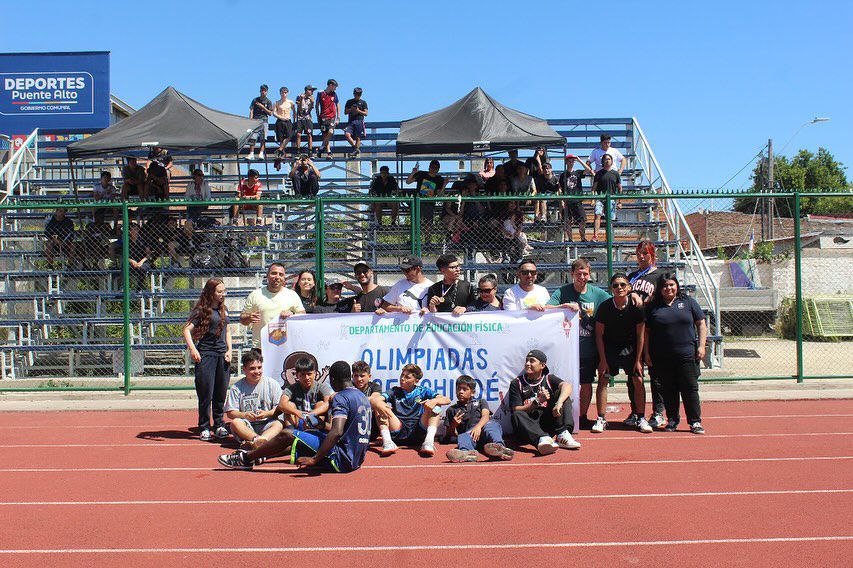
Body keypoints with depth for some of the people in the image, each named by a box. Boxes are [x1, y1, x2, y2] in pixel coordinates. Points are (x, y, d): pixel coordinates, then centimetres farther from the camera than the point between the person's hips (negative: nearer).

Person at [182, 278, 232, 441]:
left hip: (222, 355, 6)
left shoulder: (224, 309, 14)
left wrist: (229, 350, 9)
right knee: (206, 393, -2)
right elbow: (186, 329, -13)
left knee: (221, 393, 9)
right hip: (205, 354, -5)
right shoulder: (201, 310, -5)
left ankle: (219, 425, 20)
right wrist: (192, 348, -26)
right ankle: (204, 428, 8)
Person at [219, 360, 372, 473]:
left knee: (287, 435, -3)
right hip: (356, 460, 9)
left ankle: (245, 459, 13)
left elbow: (337, 432, -30)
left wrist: (314, 459, -29)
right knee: (309, 432, 26)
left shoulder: (342, 397, -15)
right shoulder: (363, 397, 13)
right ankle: (259, 456, 35)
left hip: (342, 460, -9)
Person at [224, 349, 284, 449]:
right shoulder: (237, 387, 5)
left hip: (265, 424, 0)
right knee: (235, 422, -29)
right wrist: (244, 415, -18)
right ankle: (258, 440, -44)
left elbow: (279, 408, 1)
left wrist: (267, 414, -18)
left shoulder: (272, 384, 5)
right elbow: (230, 413, 2)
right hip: (247, 426, 1)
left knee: (279, 424, -31)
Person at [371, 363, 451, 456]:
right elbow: (373, 399, -8)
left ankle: (429, 441, -33)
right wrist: (378, 404, -33)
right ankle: (387, 442, -34)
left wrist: (435, 401, -25)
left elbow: (447, 400, -3)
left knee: (435, 405, -15)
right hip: (398, 434, 0)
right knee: (380, 405, -15)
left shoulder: (422, 391, 8)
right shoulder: (395, 391, 9)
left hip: (418, 432, 0)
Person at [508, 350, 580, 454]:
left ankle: (562, 435, -31)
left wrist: (559, 403, -31)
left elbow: (567, 386, -11)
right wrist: (538, 402, -17)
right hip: (529, 424, -1)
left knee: (560, 393, -12)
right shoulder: (516, 383, 10)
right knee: (517, 415, -31)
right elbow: (516, 410, -3)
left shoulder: (549, 379, 12)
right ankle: (543, 439, -57)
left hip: (549, 422, 1)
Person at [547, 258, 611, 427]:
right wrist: (565, 305, -25)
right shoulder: (562, 292, -3)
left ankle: (582, 416, 26)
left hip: (589, 349, 2)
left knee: (586, 384, 10)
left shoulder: (597, 293, 2)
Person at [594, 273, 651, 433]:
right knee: (603, 380, -8)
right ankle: (601, 419, -2)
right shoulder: (605, 307, -16)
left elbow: (640, 334, -6)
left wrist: (638, 360, -8)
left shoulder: (636, 307, -14)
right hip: (609, 349, -1)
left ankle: (640, 418, 9)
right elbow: (599, 335, -9)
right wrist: (602, 359, -11)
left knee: (638, 381, -4)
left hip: (631, 350, 1)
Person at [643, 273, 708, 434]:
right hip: (662, 358, 1)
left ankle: (695, 422, 8)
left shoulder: (688, 302, 8)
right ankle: (672, 421, 18)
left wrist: (701, 345, 0)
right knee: (668, 390, 6)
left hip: (687, 355, -1)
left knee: (690, 388, -1)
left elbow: (701, 324, 9)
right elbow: (646, 332, 9)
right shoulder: (652, 307, 7)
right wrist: (646, 353, 3)